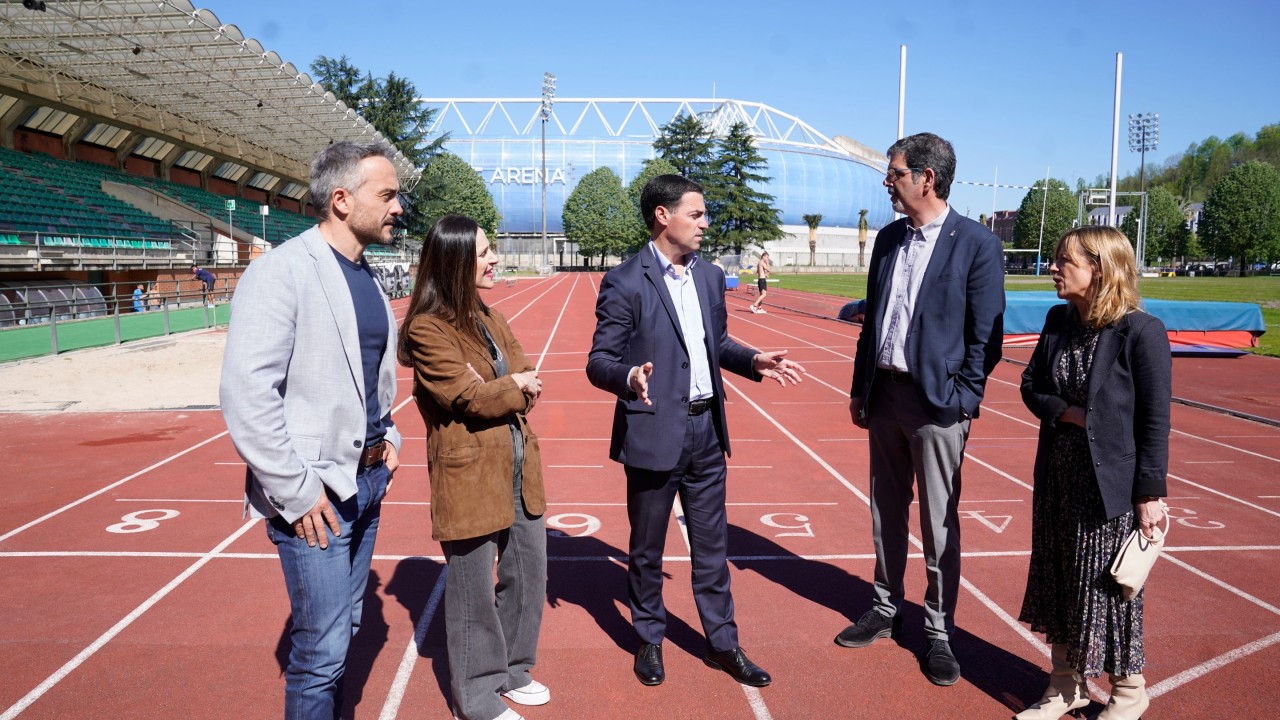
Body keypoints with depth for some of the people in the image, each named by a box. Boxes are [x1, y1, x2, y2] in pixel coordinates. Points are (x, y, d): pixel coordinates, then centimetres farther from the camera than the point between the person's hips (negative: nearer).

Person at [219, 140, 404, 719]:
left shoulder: (366, 277, 10)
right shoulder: (280, 273, -16)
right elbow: (246, 395, -22)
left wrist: (386, 436, 10)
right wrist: (296, 494, -19)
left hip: (367, 480, 8)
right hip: (315, 495, -8)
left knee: (345, 629, 19)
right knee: (322, 650, 0)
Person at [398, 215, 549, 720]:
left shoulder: (487, 317, 12)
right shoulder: (428, 328, -13)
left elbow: (526, 377, 8)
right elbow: (468, 398, -19)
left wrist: (494, 388, -11)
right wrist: (514, 386, -4)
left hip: (518, 466, 8)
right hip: (469, 474, -8)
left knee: (528, 572, 17)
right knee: (474, 591, 5)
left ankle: (511, 670, 37)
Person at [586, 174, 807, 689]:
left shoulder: (710, 276, 9)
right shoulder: (625, 282, -12)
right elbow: (599, 362, -13)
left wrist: (753, 361, 3)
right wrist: (629, 377, -33)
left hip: (706, 429, 6)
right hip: (654, 433, -5)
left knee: (711, 545, 15)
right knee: (646, 549, 12)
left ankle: (722, 642, 29)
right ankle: (649, 641, 32)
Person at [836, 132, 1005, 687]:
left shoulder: (976, 244, -9)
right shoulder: (888, 238, 10)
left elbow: (985, 335, -8)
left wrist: (963, 402, -12)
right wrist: (859, 388, 12)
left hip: (937, 403, -6)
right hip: (884, 394, 6)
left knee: (939, 525, 4)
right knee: (886, 513, 16)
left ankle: (939, 631, 19)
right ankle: (886, 609, 32)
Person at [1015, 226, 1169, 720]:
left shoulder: (1141, 332, -16)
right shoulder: (1058, 320, 3)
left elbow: (1155, 420, -14)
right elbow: (1031, 385, 8)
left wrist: (1150, 494, -14)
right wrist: (1067, 413, -12)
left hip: (1110, 483, -6)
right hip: (1057, 479, 7)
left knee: (1108, 586, 7)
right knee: (1056, 581, 15)